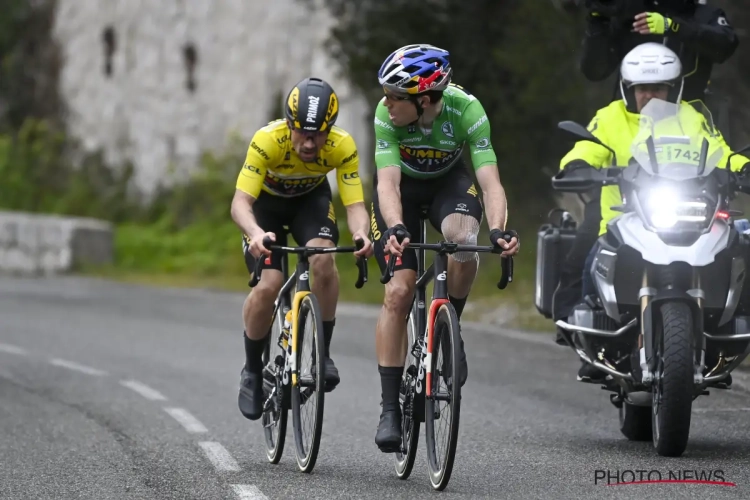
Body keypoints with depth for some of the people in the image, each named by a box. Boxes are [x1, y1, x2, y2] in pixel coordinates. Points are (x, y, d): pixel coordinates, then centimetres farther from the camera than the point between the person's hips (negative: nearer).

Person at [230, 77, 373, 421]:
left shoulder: (342, 146, -31)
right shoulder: (268, 140, -37)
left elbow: (355, 204, -31)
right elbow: (240, 202, -41)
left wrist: (361, 232, -54)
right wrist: (256, 233, -62)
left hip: (311, 199, 1)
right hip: (265, 201, -1)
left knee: (323, 261, -29)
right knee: (269, 285, -20)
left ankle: (323, 352, -11)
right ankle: (252, 370, 4)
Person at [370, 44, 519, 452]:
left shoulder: (466, 110, -31)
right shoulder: (387, 114, -30)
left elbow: (489, 181, -36)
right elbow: (388, 182, -36)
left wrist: (498, 230, -54)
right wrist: (395, 229, -56)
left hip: (449, 181, 0)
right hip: (402, 185, 0)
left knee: (463, 239, -34)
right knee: (399, 290, -14)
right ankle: (390, 407, -8)